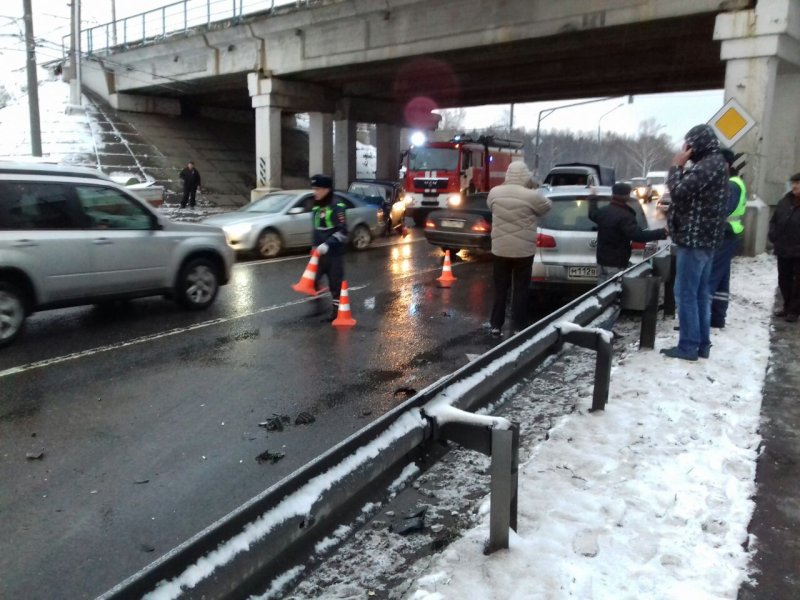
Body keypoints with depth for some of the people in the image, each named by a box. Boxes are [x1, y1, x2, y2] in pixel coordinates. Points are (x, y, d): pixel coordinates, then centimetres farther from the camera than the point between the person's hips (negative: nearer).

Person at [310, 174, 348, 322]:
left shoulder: (336, 207, -13)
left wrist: (327, 245, -27)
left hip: (334, 252, -7)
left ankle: (337, 308, 13)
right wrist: (315, 245, 17)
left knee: (335, 281, 1)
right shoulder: (317, 207, 12)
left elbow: (342, 232, -20)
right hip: (320, 251, 7)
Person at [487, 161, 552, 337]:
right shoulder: (532, 195, -15)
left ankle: (496, 326, 16)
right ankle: (519, 328, 11)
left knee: (500, 289, 12)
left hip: (500, 249, 3)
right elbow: (546, 207, 3)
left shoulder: (494, 192, -3)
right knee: (520, 290, 7)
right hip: (523, 251, -3)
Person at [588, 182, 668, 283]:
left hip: (602, 260, 8)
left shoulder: (603, 211, 5)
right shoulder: (625, 216, -20)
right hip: (616, 264, -8)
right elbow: (637, 235, -30)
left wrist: (593, 198, 46)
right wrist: (662, 233, -28)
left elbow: (592, 214, 28)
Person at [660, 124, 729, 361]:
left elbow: (679, 190, -21)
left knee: (686, 294, -6)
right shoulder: (717, 163, 18)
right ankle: (702, 344, 17)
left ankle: (688, 346, -2)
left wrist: (676, 165, -9)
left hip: (694, 238, -10)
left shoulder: (708, 165, -15)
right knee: (700, 293, 12)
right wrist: (682, 167, 10)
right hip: (705, 238, 10)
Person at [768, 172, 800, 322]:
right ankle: (787, 306, 28)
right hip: (783, 250, 5)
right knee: (784, 280, 14)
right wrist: (772, 236, 1)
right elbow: (774, 221, 16)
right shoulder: (784, 202, 6)